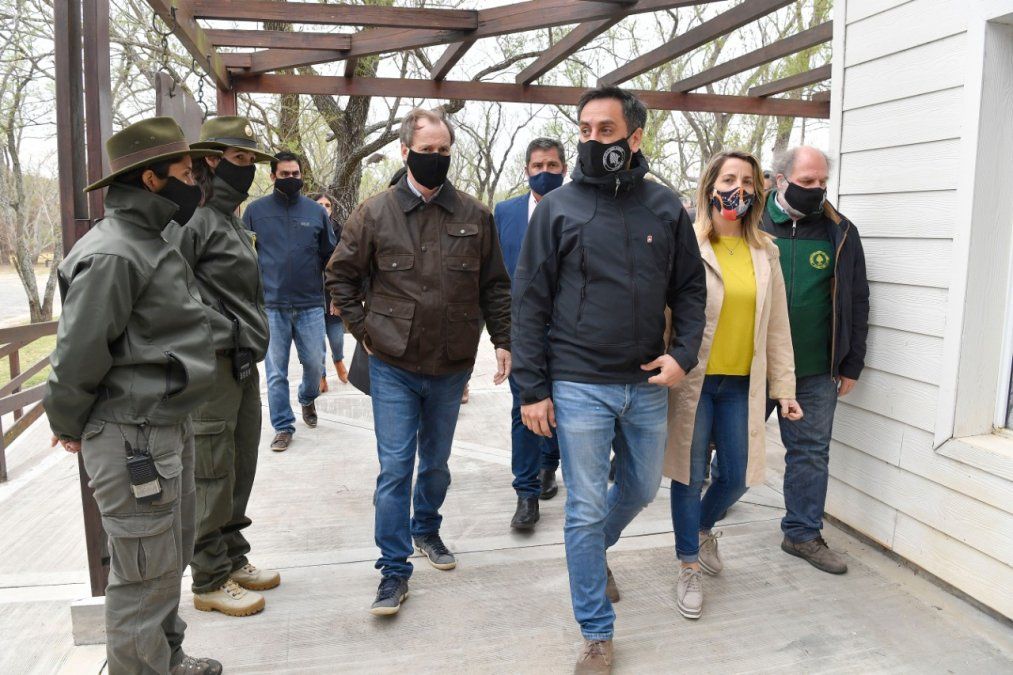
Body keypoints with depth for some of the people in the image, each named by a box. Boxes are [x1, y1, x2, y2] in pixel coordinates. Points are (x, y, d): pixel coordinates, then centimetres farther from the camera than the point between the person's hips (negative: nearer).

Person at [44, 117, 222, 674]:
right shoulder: (113, 254, -20)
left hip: (169, 429, 10)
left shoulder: (150, 243, 12)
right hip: (132, 440, -10)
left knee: (171, 560, 22)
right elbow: (78, 355, -19)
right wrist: (70, 427, -5)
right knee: (146, 576, 3)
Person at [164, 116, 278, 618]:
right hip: (211, 364, -9)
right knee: (212, 477, 0)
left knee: (240, 470, 17)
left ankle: (233, 558, 31)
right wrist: (218, 333, -17)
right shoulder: (192, 217, -12)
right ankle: (211, 581, 14)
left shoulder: (231, 219, 18)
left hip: (243, 364, 9)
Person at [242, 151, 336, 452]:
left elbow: (329, 255, 12)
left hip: (310, 305, 1)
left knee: (315, 364, 6)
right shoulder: (256, 210, 3)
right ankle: (283, 427, 17)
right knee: (276, 373, 4)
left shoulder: (316, 211, 6)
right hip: (271, 306, -1)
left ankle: (307, 398, 37)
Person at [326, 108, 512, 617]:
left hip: (452, 366, 2)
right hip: (393, 367, -2)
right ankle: (394, 571, 11)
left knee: (436, 462, 18)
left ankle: (426, 530, 42)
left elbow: (495, 285, 8)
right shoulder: (374, 213, -3)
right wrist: (363, 330, 0)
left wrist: (503, 340, 3)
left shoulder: (474, 216, 2)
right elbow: (340, 275, 6)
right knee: (395, 467, -1)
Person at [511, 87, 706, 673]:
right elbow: (530, 301, -4)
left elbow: (690, 287, 10)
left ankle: (597, 550, 52)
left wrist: (683, 353, -7)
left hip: (648, 384, 3)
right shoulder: (558, 207, -4)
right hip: (579, 386, -3)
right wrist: (532, 388, -7)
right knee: (586, 509, 4)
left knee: (642, 488, 20)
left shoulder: (666, 207, 2)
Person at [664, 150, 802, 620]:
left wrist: (784, 386, 8)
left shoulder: (764, 253, 8)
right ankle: (690, 567, 24)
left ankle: (703, 528, 43)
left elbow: (777, 325, 10)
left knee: (736, 477, 11)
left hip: (742, 383, 4)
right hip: (694, 380, -4)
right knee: (691, 475, 6)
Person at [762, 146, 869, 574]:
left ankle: (803, 534, 25)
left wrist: (850, 365, 5)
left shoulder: (841, 233, 4)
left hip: (816, 372, 3)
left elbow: (856, 303, 7)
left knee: (811, 452, 11)